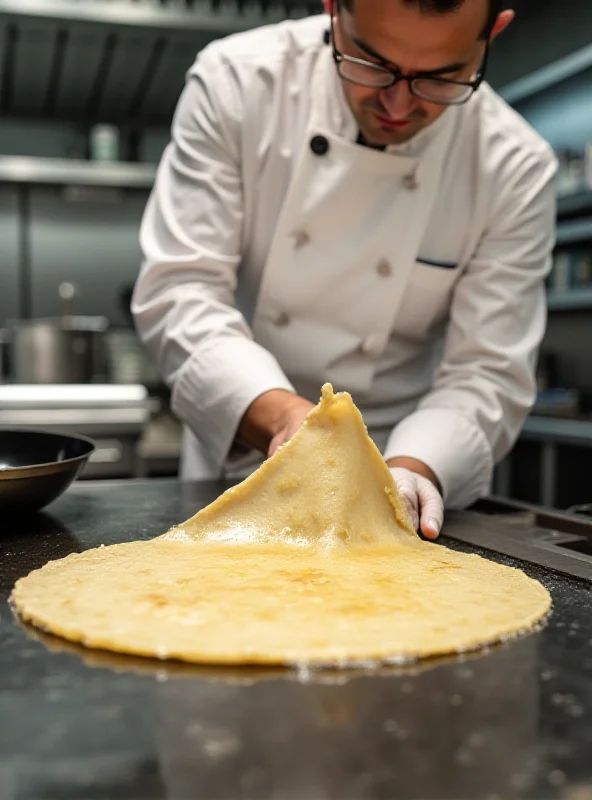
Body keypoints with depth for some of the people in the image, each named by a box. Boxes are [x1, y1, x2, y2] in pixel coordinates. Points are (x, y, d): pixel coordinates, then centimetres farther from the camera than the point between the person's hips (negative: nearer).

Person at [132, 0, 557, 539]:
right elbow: (178, 291, -17)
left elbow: (487, 375, -10)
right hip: (231, 464, -1)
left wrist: (412, 469, -31)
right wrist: (280, 417, -34)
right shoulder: (238, 79, -13)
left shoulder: (517, 170, -11)